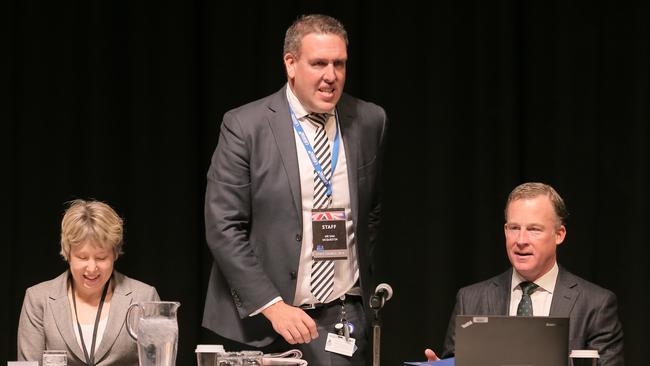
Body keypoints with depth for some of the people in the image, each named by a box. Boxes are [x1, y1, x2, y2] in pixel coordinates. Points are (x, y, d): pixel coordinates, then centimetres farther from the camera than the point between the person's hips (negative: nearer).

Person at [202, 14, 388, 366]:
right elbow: (223, 228, -10)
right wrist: (272, 306, -15)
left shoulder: (369, 121, 5)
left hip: (343, 320, 3)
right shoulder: (245, 126, -6)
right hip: (261, 322, -2)